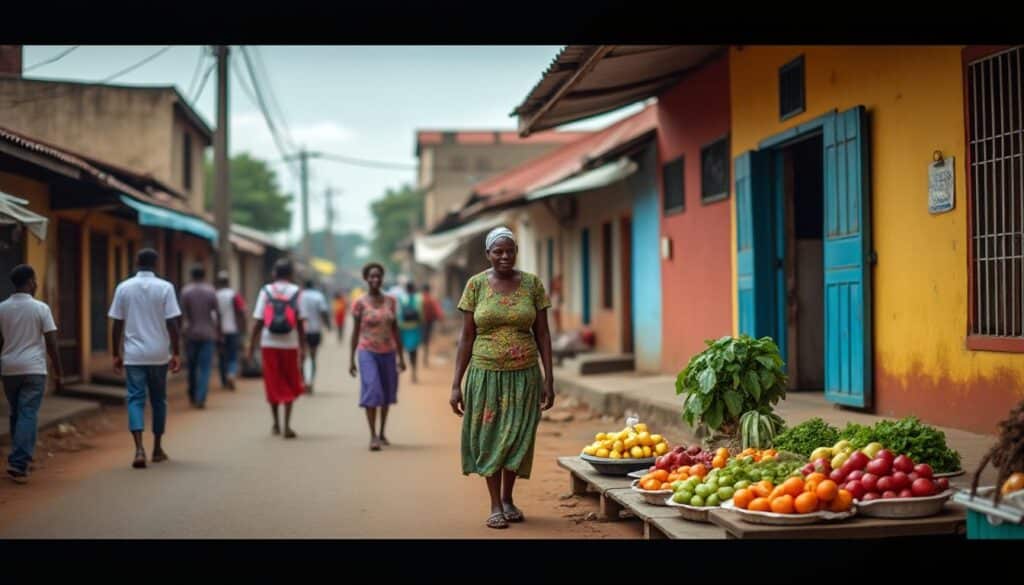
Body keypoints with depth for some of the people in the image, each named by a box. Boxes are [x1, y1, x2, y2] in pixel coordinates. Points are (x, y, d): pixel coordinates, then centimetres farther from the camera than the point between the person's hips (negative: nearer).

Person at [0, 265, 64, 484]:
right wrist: (59, 373, 0)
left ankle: (20, 459, 23)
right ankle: (18, 463, -13)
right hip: (33, 369, -4)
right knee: (28, 416, -4)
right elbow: (51, 343, -6)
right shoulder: (41, 308, -6)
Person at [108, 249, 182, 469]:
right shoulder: (165, 287, -4)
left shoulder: (124, 288, 0)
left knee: (135, 399, 0)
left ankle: (139, 449, -18)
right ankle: (157, 449, 23)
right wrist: (176, 353, 0)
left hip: (133, 355, 0)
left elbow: (117, 324, 2)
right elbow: (172, 323, -7)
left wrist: (116, 354, 9)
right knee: (158, 400, 14)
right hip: (158, 355, 0)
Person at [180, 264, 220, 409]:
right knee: (205, 368, -2)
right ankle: (200, 399, -11)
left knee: (192, 366, 15)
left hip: (191, 334, 1)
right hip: (208, 334, -1)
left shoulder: (186, 291, -2)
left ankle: (192, 396, 25)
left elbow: (183, 314, -7)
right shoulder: (211, 291, -2)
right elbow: (218, 315, -3)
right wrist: (218, 334, 5)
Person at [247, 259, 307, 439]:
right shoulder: (296, 292, -1)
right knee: (291, 386, 9)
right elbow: (301, 323, -3)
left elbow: (258, 322, -2)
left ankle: (276, 424, 22)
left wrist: (251, 346, 3)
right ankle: (287, 425, -3)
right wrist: (303, 348, 1)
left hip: (269, 344, 1)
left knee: (273, 384, 13)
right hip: (289, 344, -1)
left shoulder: (266, 291, 1)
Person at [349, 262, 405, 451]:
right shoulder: (360, 303, -4)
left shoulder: (390, 301, 5)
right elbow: (355, 331, 0)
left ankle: (382, 433, 23)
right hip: (368, 352, -4)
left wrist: (401, 356, 9)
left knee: (387, 394, 9)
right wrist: (351, 359, -2)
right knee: (372, 392, -13)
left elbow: (395, 329, 10)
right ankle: (373, 436, -12)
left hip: (388, 352, 4)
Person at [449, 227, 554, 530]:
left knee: (517, 438, 8)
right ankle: (496, 505, 16)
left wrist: (548, 379, -1)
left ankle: (508, 498, 28)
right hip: (486, 374, -1)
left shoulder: (532, 284, 0)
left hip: (524, 375, 1)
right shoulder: (476, 285, -2)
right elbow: (466, 337, 0)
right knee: (489, 439, 4)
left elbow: (542, 334, 3)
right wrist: (456, 384, -3)